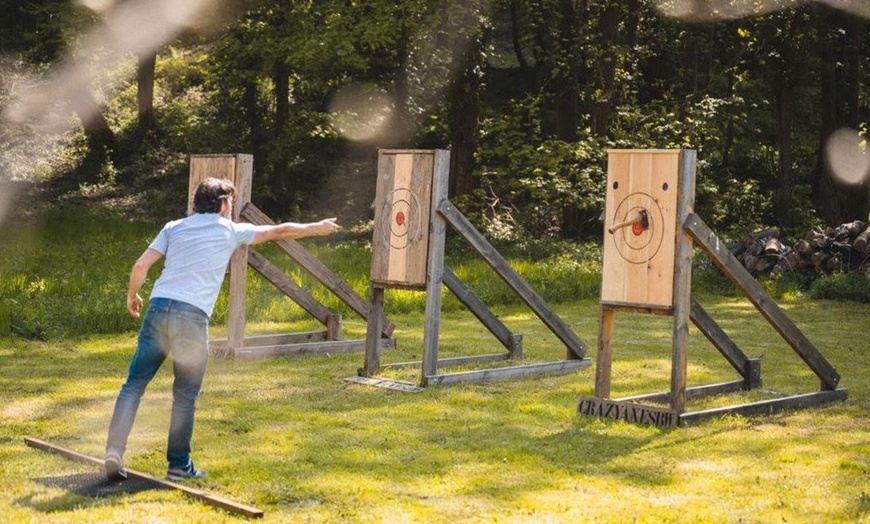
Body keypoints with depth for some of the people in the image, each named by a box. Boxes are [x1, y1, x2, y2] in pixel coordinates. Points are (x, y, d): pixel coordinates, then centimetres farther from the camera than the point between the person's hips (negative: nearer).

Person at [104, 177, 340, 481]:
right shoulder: (230, 231, 13)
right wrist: (316, 228, 38)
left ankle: (114, 451, -4)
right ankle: (179, 465, 13)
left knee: (135, 382, 7)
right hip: (192, 315, -3)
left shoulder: (174, 227, 18)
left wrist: (132, 296, 26)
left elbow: (141, 265, 8)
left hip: (159, 306, 3)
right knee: (186, 394, 9)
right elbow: (280, 231, 24)